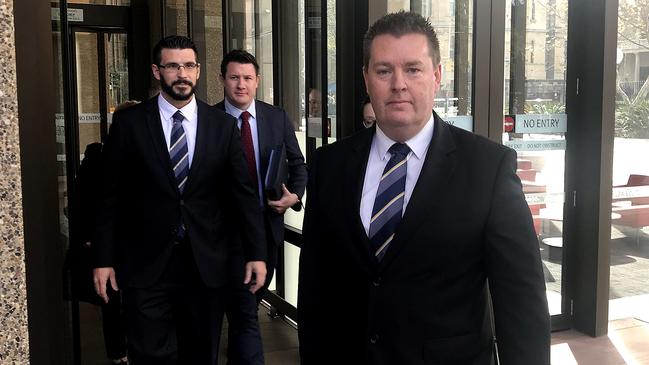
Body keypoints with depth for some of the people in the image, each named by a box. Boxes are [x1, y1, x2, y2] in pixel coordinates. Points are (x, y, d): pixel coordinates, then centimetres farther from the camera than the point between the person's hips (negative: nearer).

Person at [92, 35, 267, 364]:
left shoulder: (223, 125, 3)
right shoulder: (128, 123, -1)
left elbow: (243, 193, 3)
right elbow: (111, 197, 2)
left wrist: (256, 253, 0)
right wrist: (103, 259, 0)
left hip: (207, 264, 2)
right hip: (147, 264, -1)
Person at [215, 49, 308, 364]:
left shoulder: (278, 118, 3)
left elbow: (297, 164, 9)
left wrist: (295, 195, -8)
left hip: (269, 223, 4)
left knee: (246, 305, 22)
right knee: (245, 313, -4)